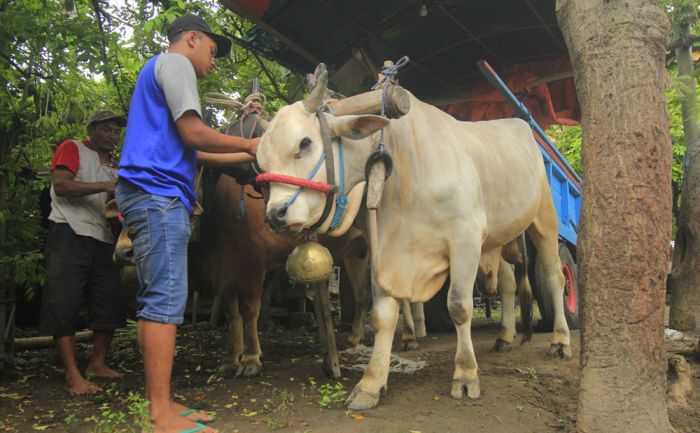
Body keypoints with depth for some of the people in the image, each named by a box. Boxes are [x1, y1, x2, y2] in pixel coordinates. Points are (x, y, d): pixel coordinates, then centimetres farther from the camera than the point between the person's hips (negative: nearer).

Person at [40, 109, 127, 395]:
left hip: (102, 240, 7)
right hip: (69, 235, -7)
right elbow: (61, 185, -12)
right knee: (64, 304, -8)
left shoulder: (114, 169, 24)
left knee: (111, 304, 5)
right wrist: (104, 186, -19)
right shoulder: (72, 149, 4)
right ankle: (72, 376, -7)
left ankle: (97, 364, 18)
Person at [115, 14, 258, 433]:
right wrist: (249, 144, 1)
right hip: (158, 191, -11)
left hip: (152, 194, 11)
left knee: (156, 300, 8)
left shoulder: (159, 70, 31)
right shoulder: (175, 62, 0)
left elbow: (191, 152, 26)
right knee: (166, 299, -12)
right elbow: (194, 134, -12)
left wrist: (249, 155, 23)